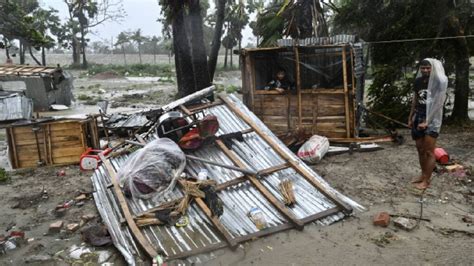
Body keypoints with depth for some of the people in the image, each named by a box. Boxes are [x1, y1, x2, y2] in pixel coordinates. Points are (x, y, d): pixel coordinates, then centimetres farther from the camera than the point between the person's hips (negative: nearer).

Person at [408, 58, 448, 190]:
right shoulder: (417, 81, 7)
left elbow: (438, 104, -16)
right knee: (420, 149, 12)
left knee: (429, 151, -5)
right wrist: (410, 117, 18)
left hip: (432, 119, -6)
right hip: (418, 117, 6)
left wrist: (427, 121, -20)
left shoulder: (439, 82, -11)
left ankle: (427, 181, 2)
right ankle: (423, 174, 26)